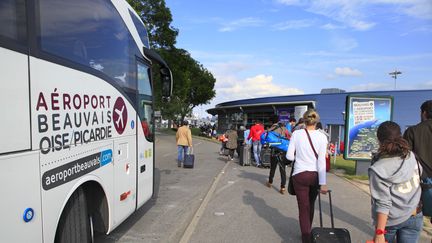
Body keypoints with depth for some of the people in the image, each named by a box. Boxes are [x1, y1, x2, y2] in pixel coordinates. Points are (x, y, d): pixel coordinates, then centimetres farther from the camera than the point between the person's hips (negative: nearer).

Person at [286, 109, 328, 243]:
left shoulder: (296, 133, -7)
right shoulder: (322, 137, -5)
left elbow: (289, 156, -6)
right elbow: (321, 161, -9)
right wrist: (323, 183, -7)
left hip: (300, 174, -2)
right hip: (315, 175, 3)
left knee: (304, 208, 5)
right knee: (310, 206, 23)